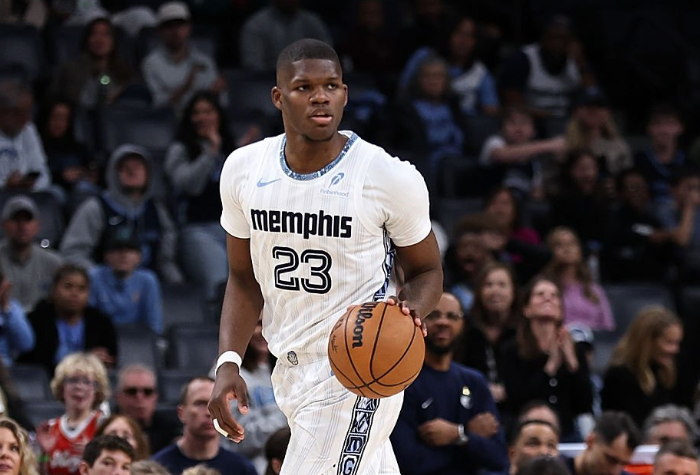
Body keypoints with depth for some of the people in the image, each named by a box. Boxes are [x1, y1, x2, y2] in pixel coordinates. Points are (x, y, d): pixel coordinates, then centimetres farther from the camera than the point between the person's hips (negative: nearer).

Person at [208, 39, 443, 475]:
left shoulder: (391, 177, -13)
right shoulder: (243, 169, -1)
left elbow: (427, 270, 1)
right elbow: (244, 278, 10)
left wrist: (410, 309, -22)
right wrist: (228, 363, -3)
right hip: (292, 369, 5)